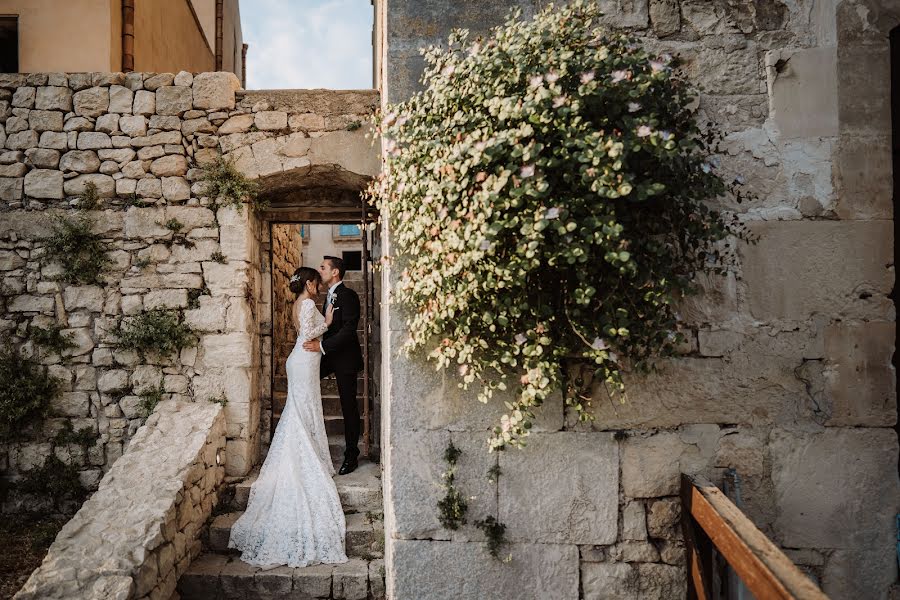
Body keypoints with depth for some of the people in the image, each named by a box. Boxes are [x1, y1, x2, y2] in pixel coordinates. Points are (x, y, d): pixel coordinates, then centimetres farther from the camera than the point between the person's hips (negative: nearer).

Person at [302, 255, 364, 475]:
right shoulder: (330, 295, 13)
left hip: (345, 358, -8)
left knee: (349, 405, 0)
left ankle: (351, 455, 10)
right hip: (329, 355, 8)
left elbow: (349, 330, -24)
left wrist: (322, 346, -27)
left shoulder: (348, 296, -15)